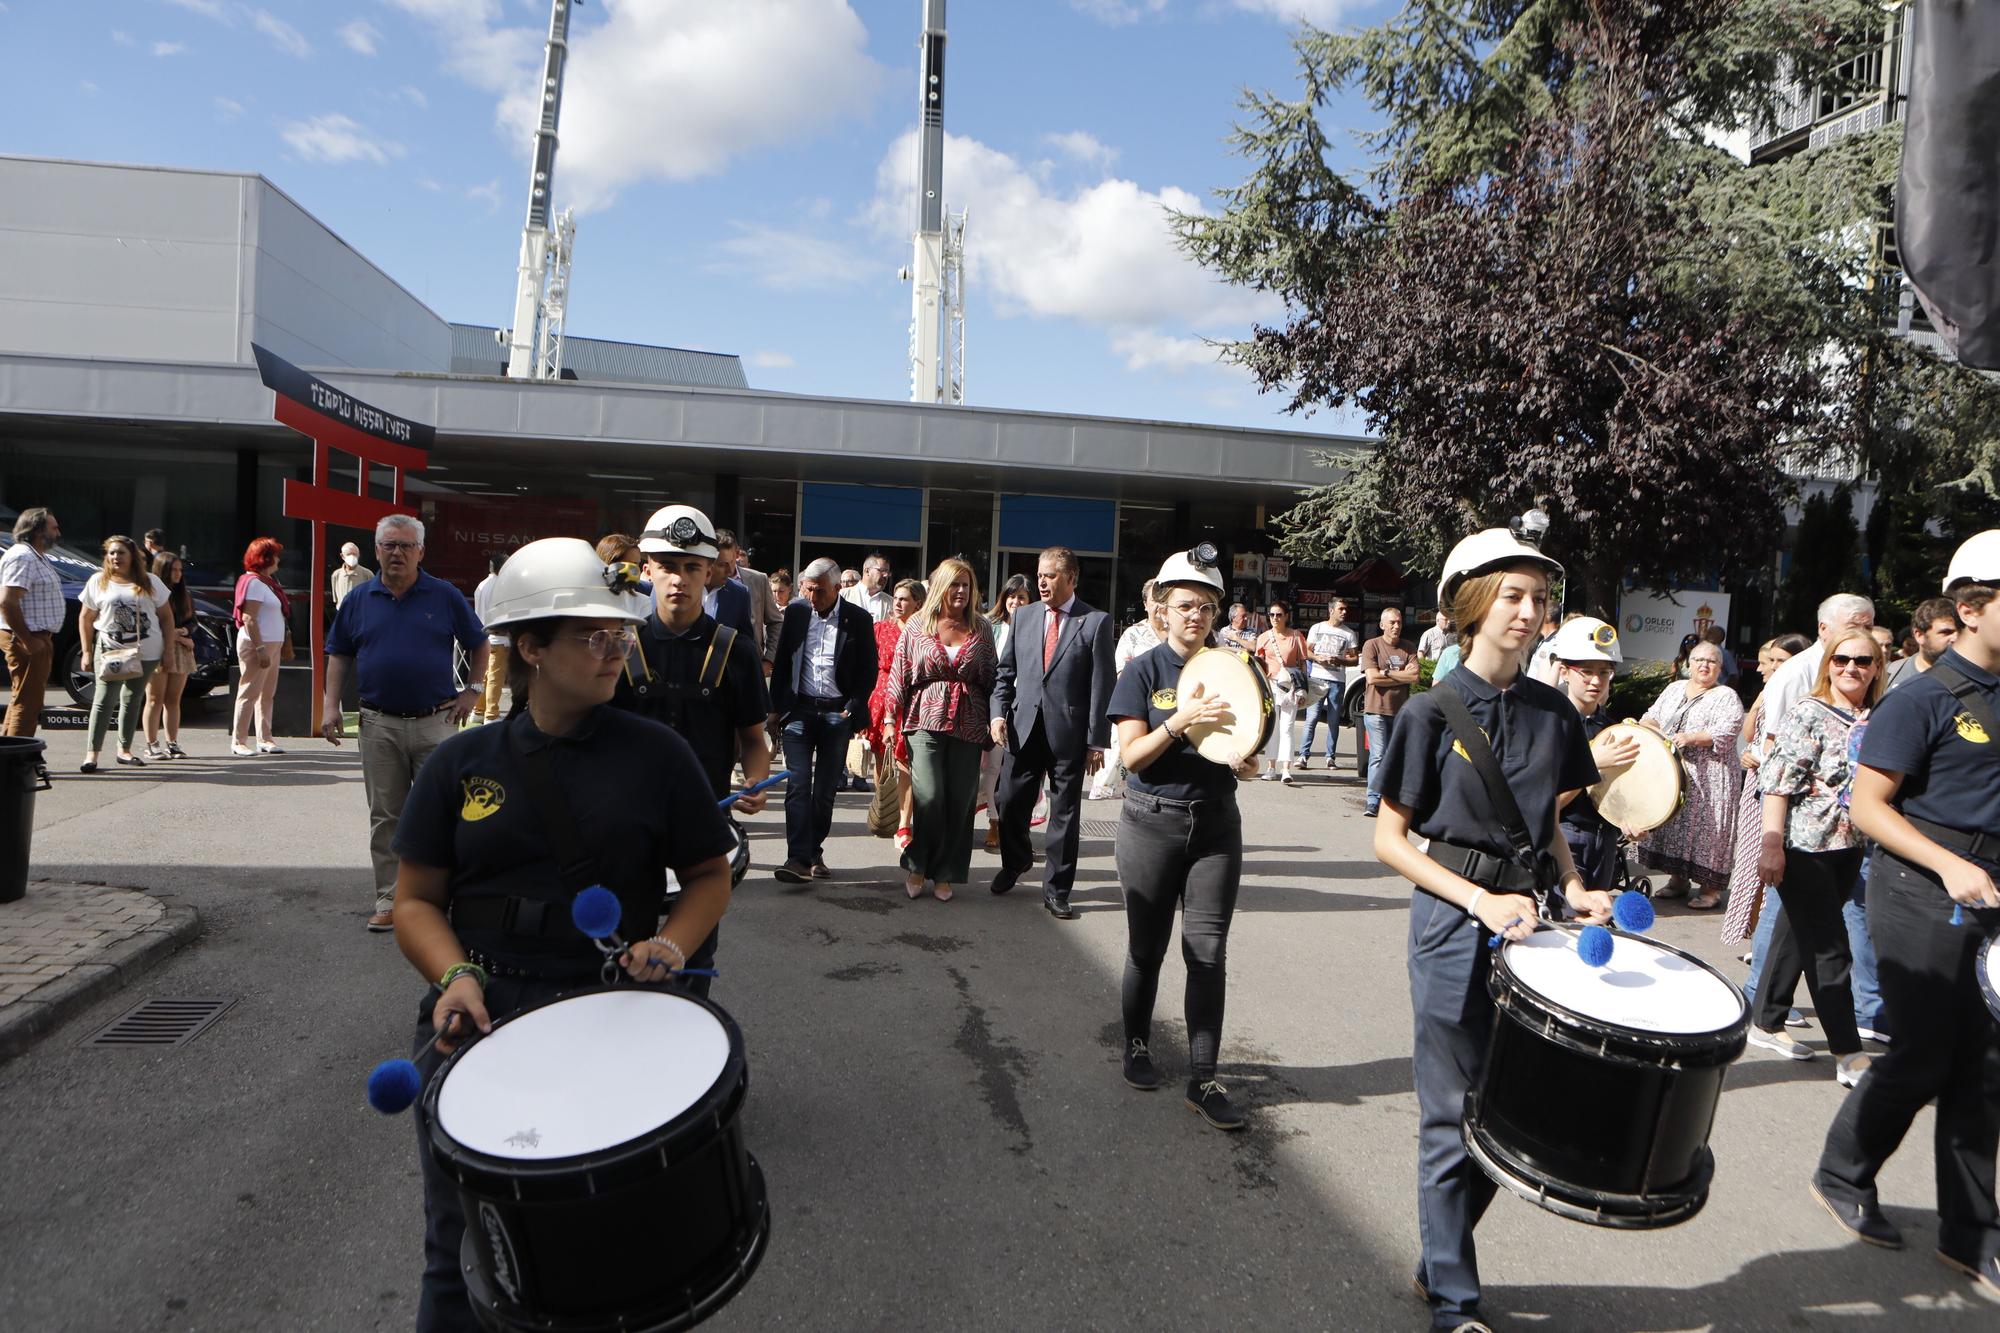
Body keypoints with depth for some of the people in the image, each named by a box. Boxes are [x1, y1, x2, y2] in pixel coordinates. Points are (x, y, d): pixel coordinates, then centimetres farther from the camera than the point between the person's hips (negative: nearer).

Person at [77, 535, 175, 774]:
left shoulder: (150, 581, 5)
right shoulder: (98, 581, 4)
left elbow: (166, 617, 7)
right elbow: (85, 619, 6)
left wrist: (168, 650, 1)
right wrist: (87, 652, 0)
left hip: (147, 652, 2)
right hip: (110, 651, -2)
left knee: (132, 700, 10)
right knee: (104, 699, -10)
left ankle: (124, 750, 20)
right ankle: (92, 752, -8)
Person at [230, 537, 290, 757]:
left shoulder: (267, 581, 16)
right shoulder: (254, 582, -12)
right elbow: (248, 618, -18)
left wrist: (280, 643, 17)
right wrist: (260, 648, -22)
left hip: (273, 644, 9)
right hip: (256, 645, -9)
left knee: (267, 694, 11)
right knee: (250, 693, -5)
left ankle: (264, 740, 17)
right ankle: (238, 742, 0)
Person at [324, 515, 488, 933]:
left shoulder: (445, 596, 2)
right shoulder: (359, 599, 7)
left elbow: (479, 645, 10)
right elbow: (338, 655, 13)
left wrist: (471, 692, 2)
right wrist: (330, 706, 3)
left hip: (435, 722, -2)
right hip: (379, 725, 2)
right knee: (385, 817, 7)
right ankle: (389, 900, 15)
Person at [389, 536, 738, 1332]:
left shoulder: (656, 754, 1)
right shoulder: (462, 763, 6)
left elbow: (708, 875, 8)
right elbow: (417, 899, 8)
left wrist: (672, 944, -10)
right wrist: (454, 976, -9)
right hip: (478, 1013, 2)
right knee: (463, 1252, 9)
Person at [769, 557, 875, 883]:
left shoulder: (858, 619, -3)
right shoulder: (795, 612, 2)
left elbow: (868, 670, 2)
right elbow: (782, 662, 9)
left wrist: (851, 709, -6)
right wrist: (777, 708, 4)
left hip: (837, 713, -1)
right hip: (799, 709, 1)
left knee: (826, 790, 6)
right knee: (798, 785, -7)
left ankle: (814, 853, 19)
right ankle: (798, 857, -8)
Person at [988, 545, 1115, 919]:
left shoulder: (1096, 621, -4)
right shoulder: (1024, 616, 9)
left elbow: (1102, 685, -6)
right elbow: (1005, 670, 14)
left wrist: (1097, 741, -9)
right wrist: (999, 712, 0)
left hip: (1069, 731, -3)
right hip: (1024, 726, 4)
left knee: (1064, 813, 5)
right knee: (1009, 801, 8)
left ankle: (1056, 889, 19)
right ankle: (1015, 860, 37)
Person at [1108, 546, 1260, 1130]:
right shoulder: (1144, 671, -3)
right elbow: (1132, 755, -10)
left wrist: (1247, 760, -9)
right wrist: (1179, 720, -25)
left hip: (1216, 823, 2)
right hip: (1153, 822, -2)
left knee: (1208, 953, -1)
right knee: (1147, 947, 10)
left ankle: (1203, 1079, 8)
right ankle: (1137, 1045, 32)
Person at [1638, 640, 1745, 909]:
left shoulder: (1726, 697, -1)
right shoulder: (1674, 689, 17)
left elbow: (1726, 732, -13)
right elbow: (1652, 716, 16)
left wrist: (1690, 738, -24)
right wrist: (1650, 726, -7)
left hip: (1708, 778, -5)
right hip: (1670, 774, 5)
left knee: (1705, 824, -6)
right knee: (1672, 821, 9)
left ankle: (1711, 888, 1)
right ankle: (1678, 877, 21)